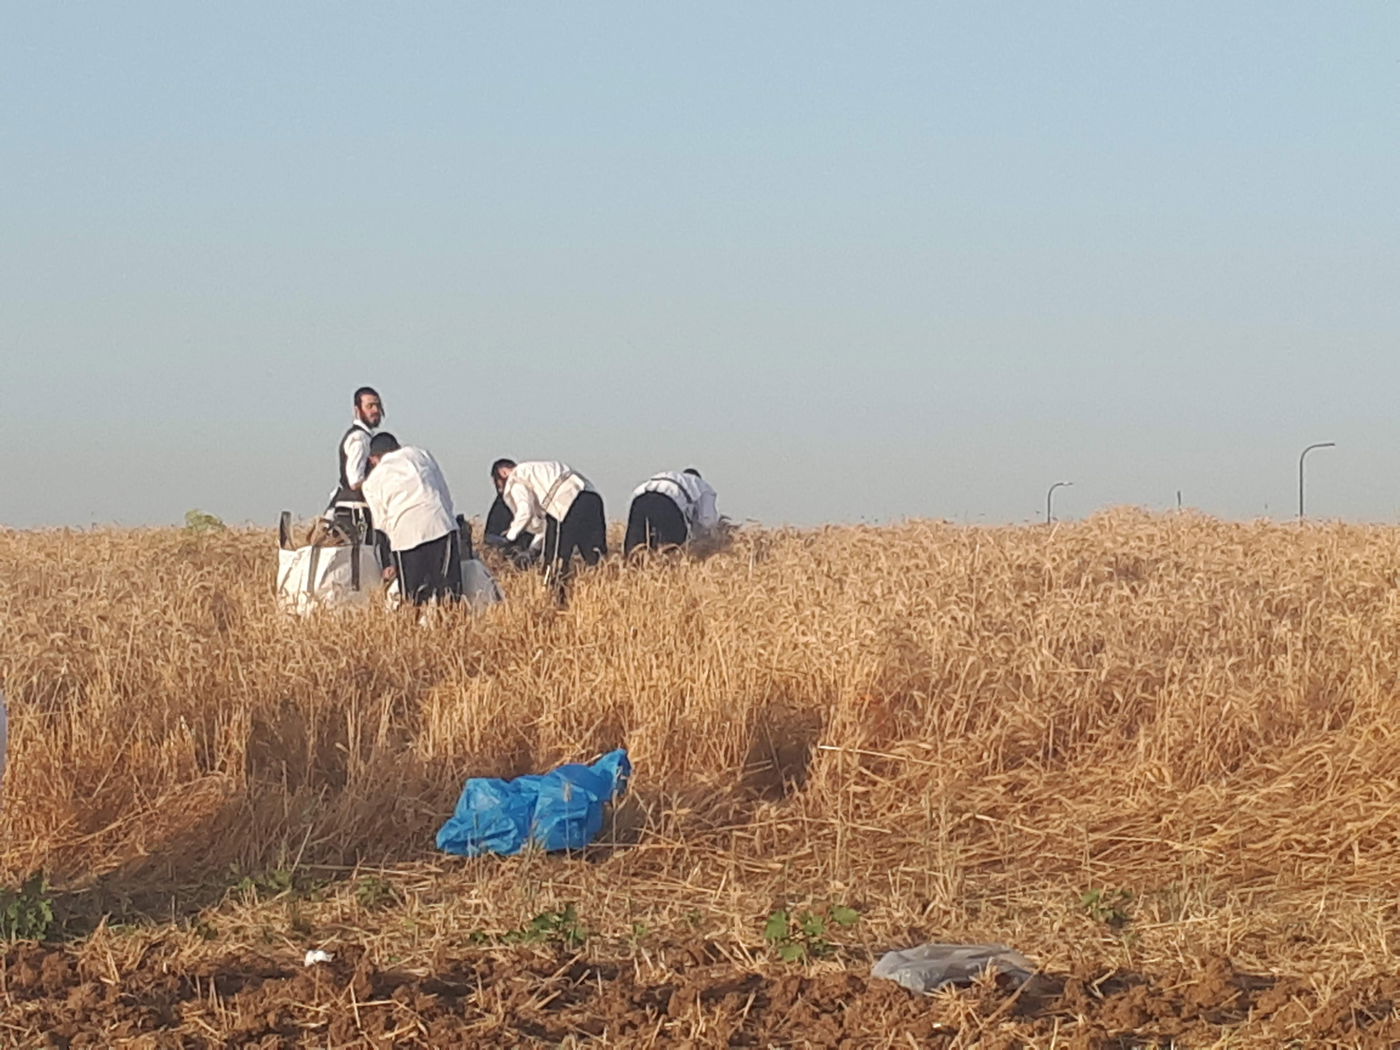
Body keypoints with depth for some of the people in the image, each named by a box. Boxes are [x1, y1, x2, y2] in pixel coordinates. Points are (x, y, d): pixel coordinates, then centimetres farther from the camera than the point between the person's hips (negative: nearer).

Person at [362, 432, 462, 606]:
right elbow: (446, 496, 18)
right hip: (442, 526, 1)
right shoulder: (422, 455, 20)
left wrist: (392, 564, 26)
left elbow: (380, 525, 19)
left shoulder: (372, 482, 17)